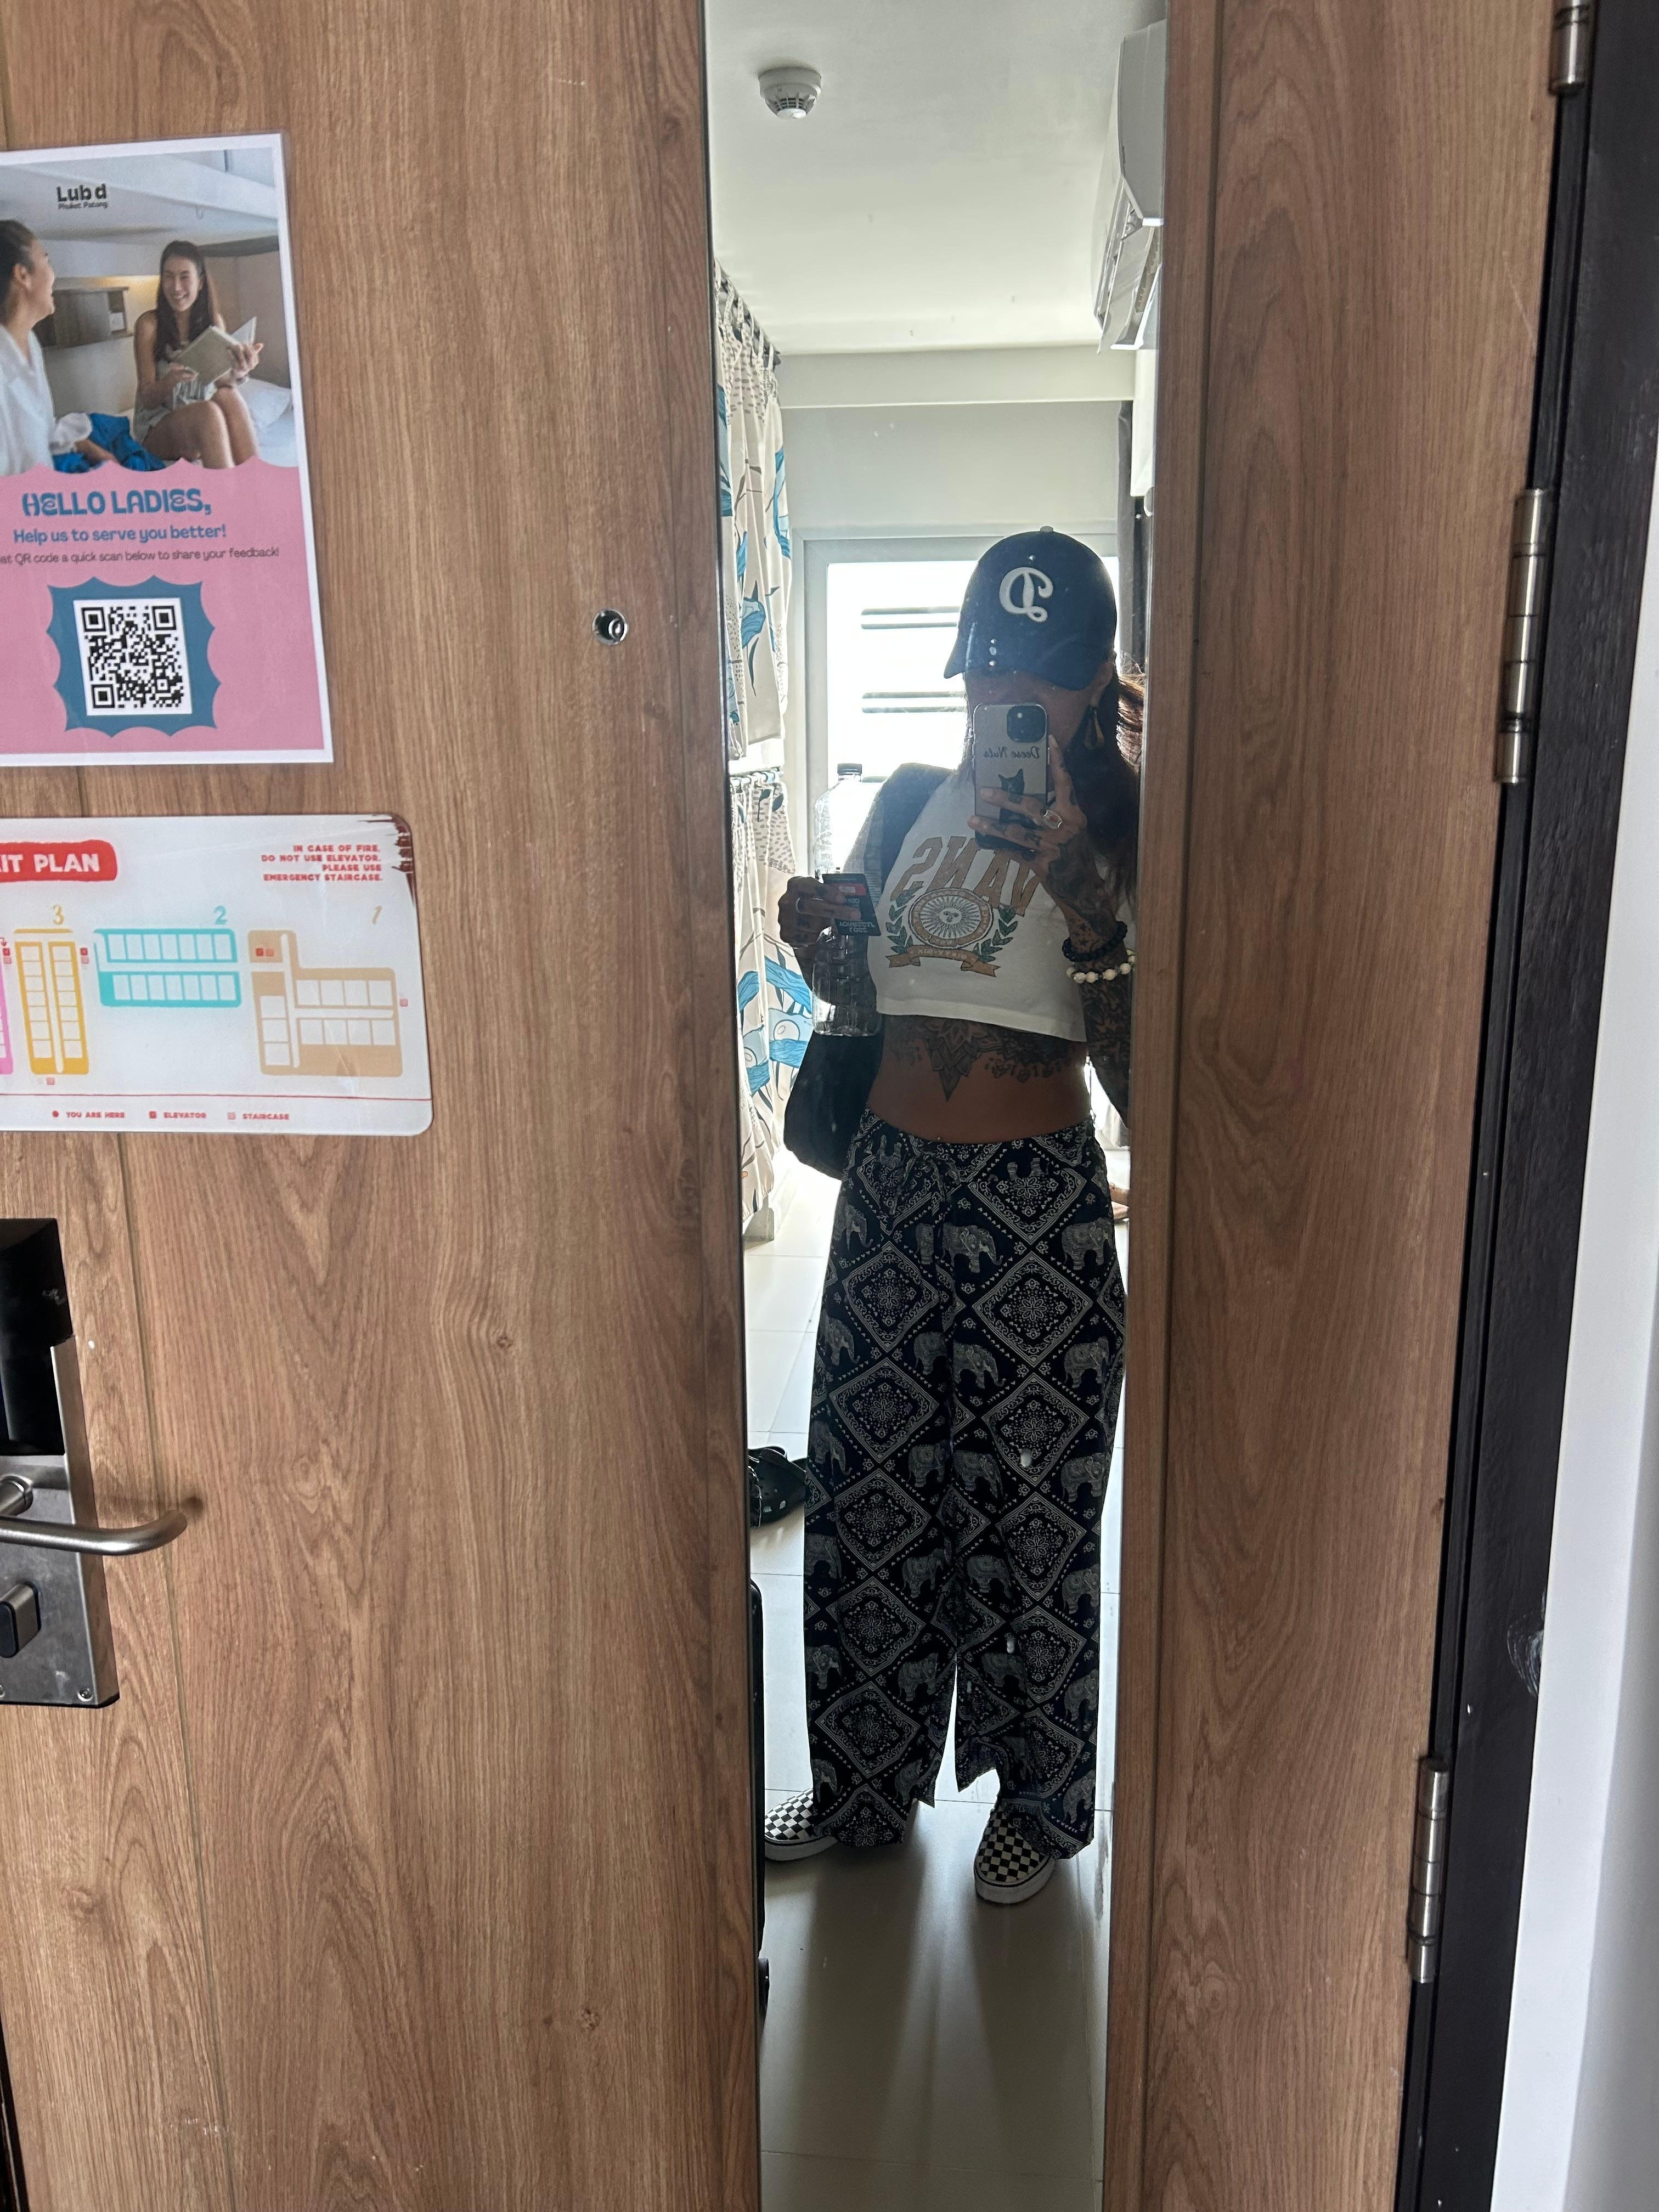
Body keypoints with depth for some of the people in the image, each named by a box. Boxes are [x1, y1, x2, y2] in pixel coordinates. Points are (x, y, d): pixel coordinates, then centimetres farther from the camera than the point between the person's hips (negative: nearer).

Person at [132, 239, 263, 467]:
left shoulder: (212, 321, 8)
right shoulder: (149, 324, -3)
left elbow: (222, 382, -7)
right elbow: (148, 399, -7)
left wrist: (237, 374, -31)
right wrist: (170, 380, -30)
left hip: (202, 423, 3)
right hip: (157, 429, -3)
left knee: (228, 397, -30)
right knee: (207, 412, -34)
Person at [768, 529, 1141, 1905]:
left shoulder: (1120, 833, -7)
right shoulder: (910, 801, 6)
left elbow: (1132, 1065, -15)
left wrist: (1079, 898, -25)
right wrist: (814, 939, -6)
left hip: (1038, 1202, -4)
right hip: (891, 1183, 5)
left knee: (1027, 1510, 9)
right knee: (864, 1493, 14)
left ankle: (1040, 1801, 35)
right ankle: (865, 1784, 37)